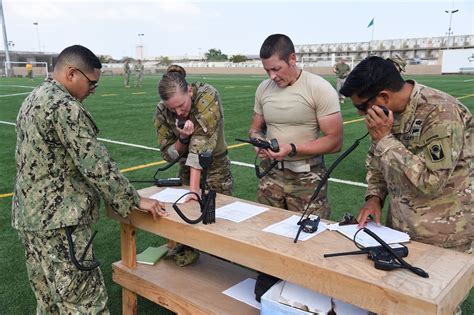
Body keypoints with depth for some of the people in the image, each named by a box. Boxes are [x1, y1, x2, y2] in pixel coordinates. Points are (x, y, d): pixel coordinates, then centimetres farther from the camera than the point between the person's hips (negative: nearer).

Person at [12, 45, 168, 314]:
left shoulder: (34, 99, 13)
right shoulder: (64, 107, -19)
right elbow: (97, 164, -21)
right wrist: (135, 201, -12)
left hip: (30, 213, 10)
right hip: (58, 219, -10)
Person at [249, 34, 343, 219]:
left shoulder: (320, 88, -11)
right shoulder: (263, 88, 4)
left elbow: (335, 141, -13)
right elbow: (255, 129, 15)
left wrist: (292, 149, -21)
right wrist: (259, 142, -8)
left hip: (307, 177, -4)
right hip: (272, 173, 4)